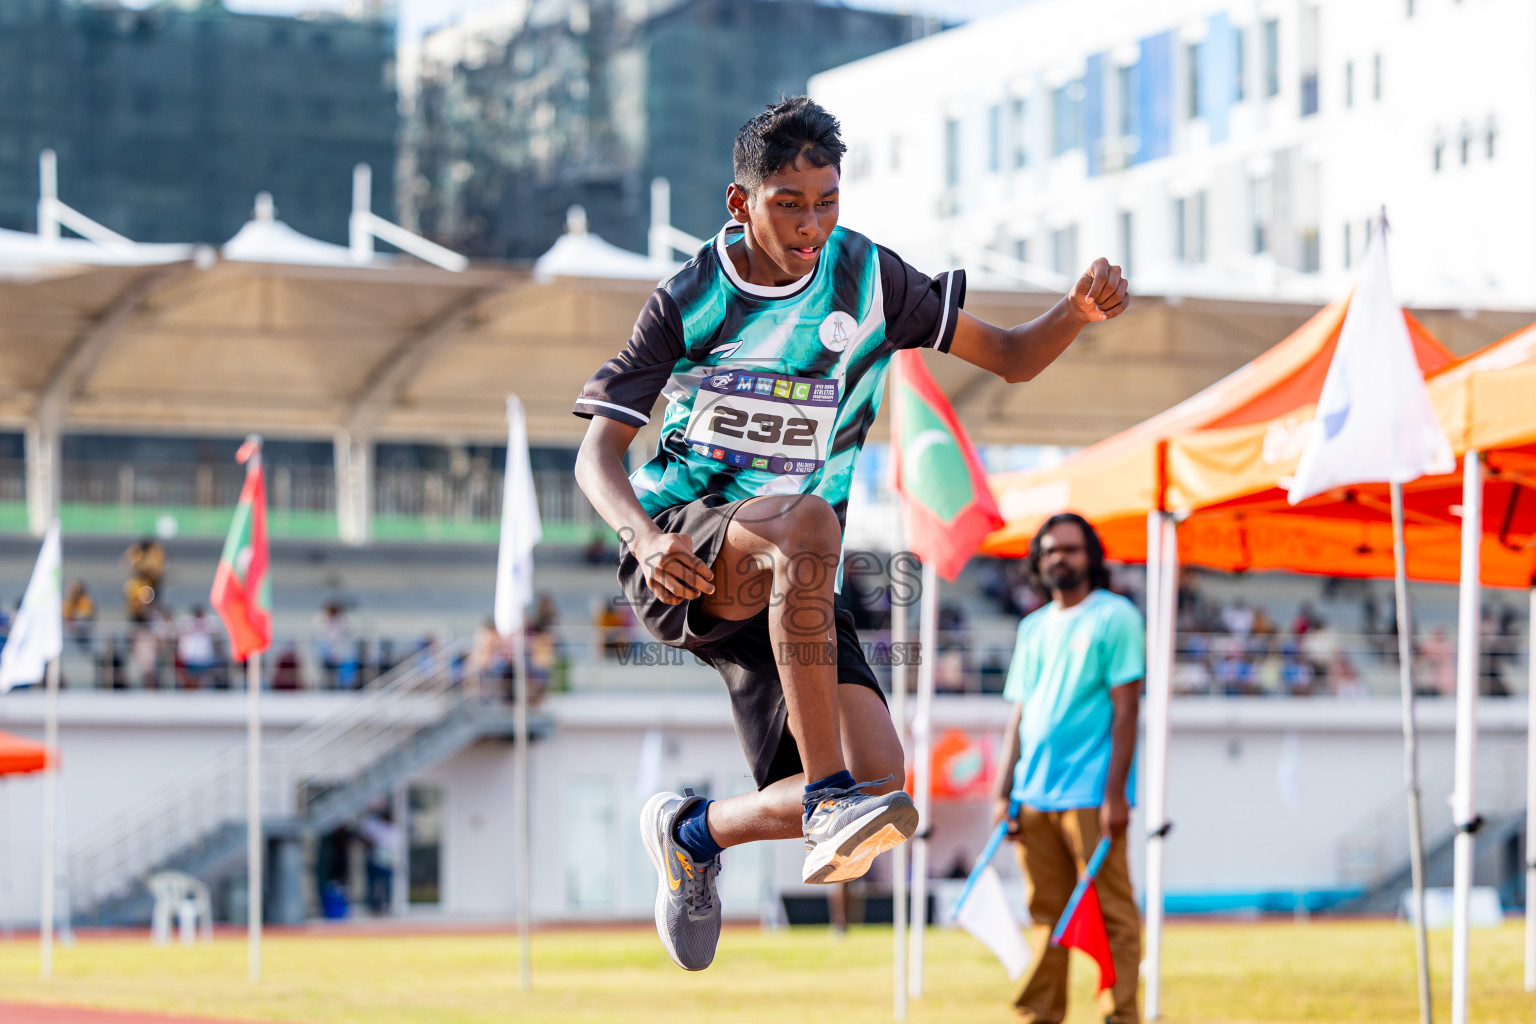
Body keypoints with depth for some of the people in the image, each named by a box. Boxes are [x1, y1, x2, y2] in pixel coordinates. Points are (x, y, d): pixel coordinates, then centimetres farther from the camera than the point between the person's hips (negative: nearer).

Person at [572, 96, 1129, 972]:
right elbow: (598, 452, -4)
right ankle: (828, 796, -38)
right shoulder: (689, 301, -1)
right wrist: (644, 536, -25)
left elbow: (1010, 358, 9)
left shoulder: (865, 277, 4)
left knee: (878, 785, -14)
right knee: (807, 526, -38)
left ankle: (696, 833, 16)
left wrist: (1080, 311, -13)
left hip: (789, 592, 4)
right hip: (682, 555, -4)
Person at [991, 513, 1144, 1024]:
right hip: (1034, 797, 6)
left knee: (1112, 914, -6)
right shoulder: (1033, 628, 18)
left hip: (1090, 795, -6)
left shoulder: (1115, 617, 0)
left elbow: (1125, 709, -7)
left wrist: (1115, 794, -13)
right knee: (1045, 914, 8)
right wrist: (1003, 793, 10)